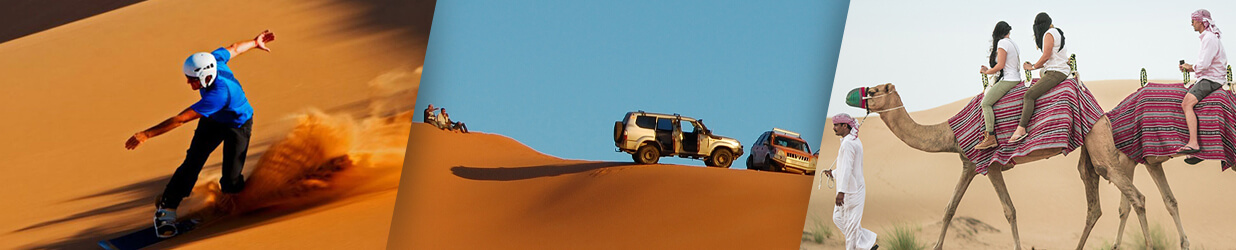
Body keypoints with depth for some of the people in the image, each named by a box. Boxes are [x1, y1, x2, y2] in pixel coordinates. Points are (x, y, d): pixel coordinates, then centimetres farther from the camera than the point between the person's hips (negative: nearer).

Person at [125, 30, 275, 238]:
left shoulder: (218, 94, -45)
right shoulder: (212, 60, -27)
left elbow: (180, 120, -44)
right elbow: (234, 48, -3)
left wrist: (146, 134, -41)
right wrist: (255, 43, 19)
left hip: (238, 125, -6)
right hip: (213, 120, 6)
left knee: (231, 182, -10)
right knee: (191, 163, -8)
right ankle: (166, 209, -1)